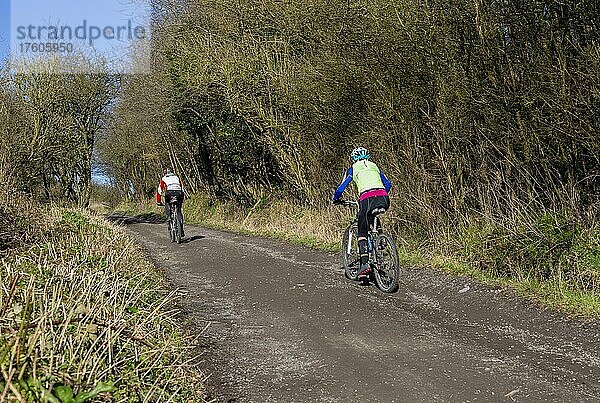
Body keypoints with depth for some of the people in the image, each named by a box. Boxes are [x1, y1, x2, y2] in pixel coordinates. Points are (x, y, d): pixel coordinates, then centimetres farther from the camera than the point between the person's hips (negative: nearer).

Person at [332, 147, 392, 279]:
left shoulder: (353, 169, 18)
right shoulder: (374, 166, 28)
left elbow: (341, 188, 14)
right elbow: (388, 184, 30)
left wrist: (336, 199, 33)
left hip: (367, 199, -4)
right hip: (384, 199, 4)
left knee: (362, 233, 6)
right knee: (374, 221, 34)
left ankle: (365, 264, -7)